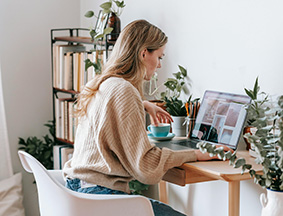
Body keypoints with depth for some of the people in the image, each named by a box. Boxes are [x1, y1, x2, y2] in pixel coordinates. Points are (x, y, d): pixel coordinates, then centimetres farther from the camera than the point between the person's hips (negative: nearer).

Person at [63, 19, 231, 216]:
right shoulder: (123, 90, -18)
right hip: (99, 193, -10)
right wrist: (195, 155, -9)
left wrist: (143, 105, 37)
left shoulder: (101, 84, 12)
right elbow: (145, 164, -18)